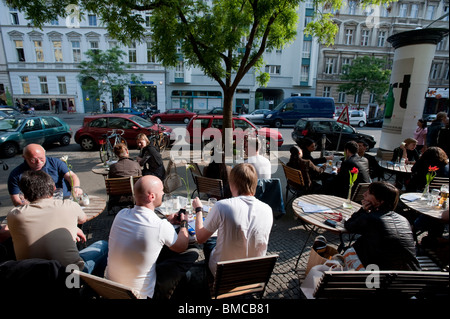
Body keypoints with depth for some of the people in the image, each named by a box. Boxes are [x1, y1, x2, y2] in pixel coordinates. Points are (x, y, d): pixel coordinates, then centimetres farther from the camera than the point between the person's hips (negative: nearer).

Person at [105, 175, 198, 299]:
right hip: (141, 293, -6)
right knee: (192, 255, 2)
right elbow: (182, 247, -5)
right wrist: (184, 223, 11)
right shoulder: (161, 227, -28)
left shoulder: (121, 214, -10)